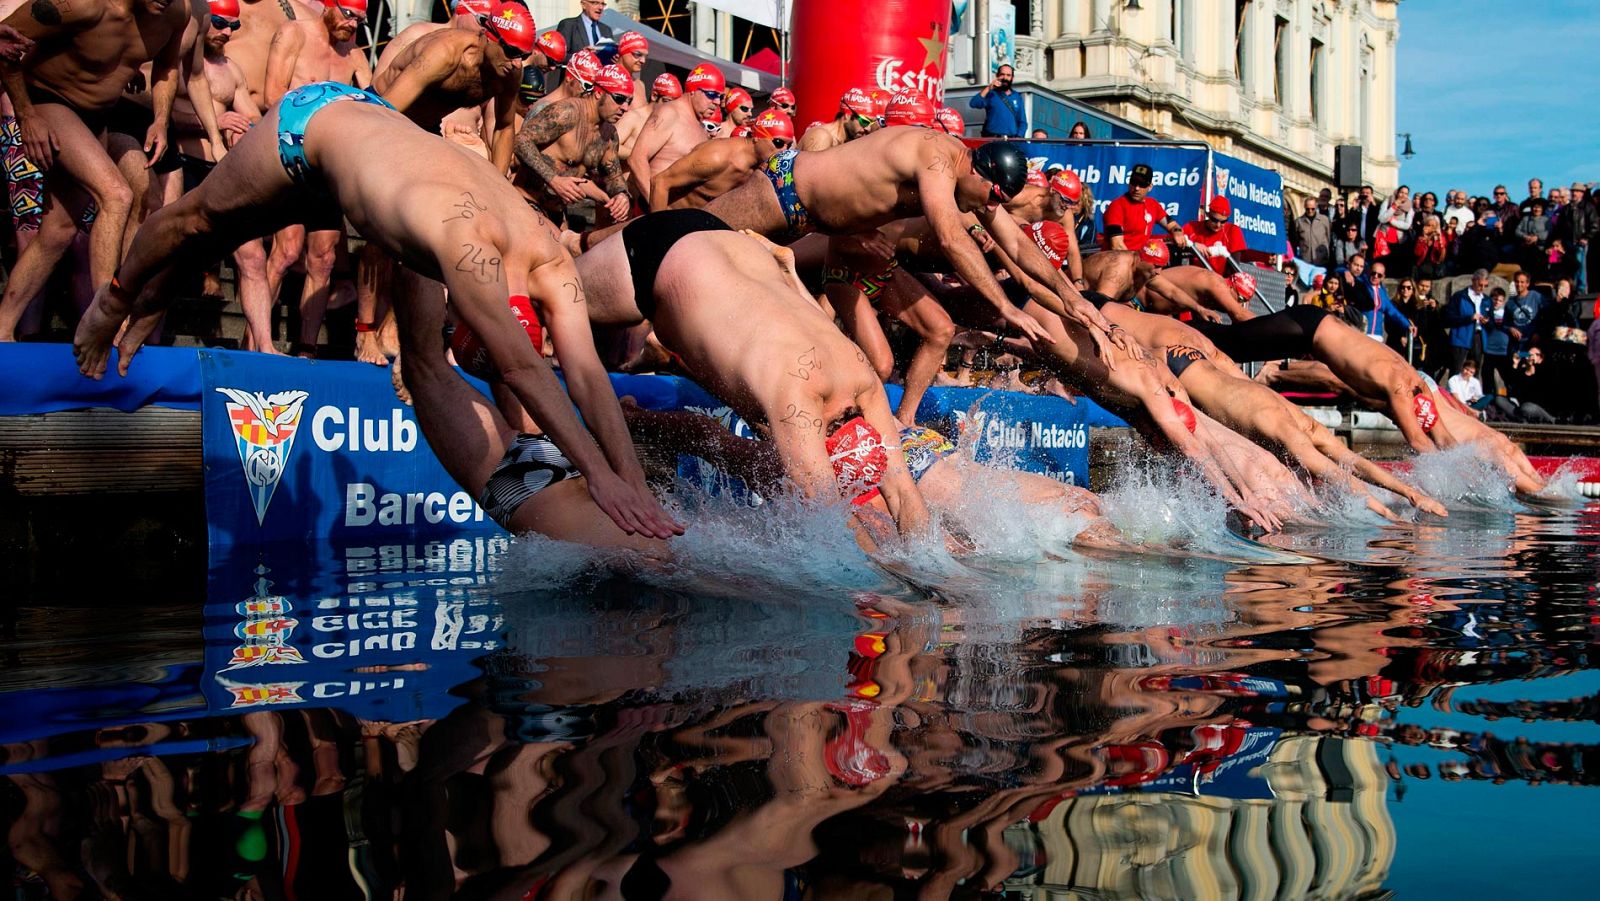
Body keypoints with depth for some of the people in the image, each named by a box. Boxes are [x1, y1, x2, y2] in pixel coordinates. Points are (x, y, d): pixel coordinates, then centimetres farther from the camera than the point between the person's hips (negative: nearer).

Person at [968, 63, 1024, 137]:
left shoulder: (1017, 97, 17)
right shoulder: (990, 94, 8)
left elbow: (1022, 122, 18)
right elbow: (973, 104, -9)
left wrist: (1019, 137, 0)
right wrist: (988, 88, -10)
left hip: (1012, 140, 3)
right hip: (992, 139, -3)